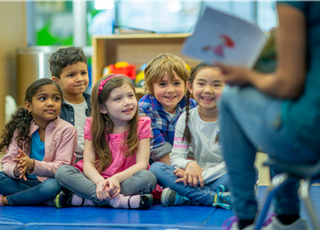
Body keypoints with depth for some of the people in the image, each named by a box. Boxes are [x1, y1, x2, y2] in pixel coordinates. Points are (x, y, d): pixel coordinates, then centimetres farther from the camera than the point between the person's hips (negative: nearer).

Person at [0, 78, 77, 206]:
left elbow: (61, 167, -16)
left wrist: (33, 165, -33)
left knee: (53, 186, -37)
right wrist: (16, 170, -30)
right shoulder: (22, 129, 2)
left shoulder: (67, 130, -9)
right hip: (27, 181, 4)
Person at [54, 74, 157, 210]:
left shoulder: (141, 125, 1)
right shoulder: (94, 126, 4)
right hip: (96, 180, 2)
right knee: (62, 172, -23)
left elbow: (142, 164, -9)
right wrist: (100, 182, -29)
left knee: (148, 177, -33)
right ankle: (120, 201, -35)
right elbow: (88, 162, -6)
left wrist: (117, 178, -28)